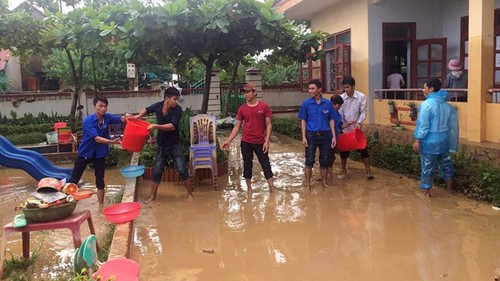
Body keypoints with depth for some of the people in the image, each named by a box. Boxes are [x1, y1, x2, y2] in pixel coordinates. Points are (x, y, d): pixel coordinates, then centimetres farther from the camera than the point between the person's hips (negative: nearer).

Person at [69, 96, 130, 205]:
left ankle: (101, 205, 17)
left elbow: (119, 119, -25)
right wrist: (111, 142, -44)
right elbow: (96, 138, -31)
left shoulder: (107, 117, -8)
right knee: (74, 179, 5)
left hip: (100, 154, 3)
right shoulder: (88, 120, -22)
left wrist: (125, 118, -49)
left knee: (100, 181, 7)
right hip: (85, 152, -3)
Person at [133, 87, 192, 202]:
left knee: (182, 169, -6)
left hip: (175, 145, -3)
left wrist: (156, 126, -32)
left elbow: (173, 126, -26)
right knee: (157, 171, 5)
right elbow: (146, 109, 15)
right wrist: (139, 115, -4)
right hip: (162, 145, 3)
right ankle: (153, 196, 19)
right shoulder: (158, 106, -6)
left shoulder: (177, 110, -17)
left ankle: (189, 193, 11)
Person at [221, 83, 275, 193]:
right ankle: (249, 189, 22)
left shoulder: (264, 106, -6)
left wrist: (267, 141, -12)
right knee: (247, 165, 10)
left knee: (266, 165, 3)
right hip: (246, 142, 2)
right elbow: (237, 126, 5)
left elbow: (268, 124, -4)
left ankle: (272, 189, 10)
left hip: (260, 142, -2)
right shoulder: (242, 108, 0)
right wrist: (228, 140, -3)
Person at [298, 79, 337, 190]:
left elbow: (331, 120, 4)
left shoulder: (328, 103, -1)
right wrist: (303, 137, -7)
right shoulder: (306, 103, -4)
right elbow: (303, 120, -1)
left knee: (325, 160, 10)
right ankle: (307, 184, 12)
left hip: (325, 135, 1)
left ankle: (324, 182, 26)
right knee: (309, 160, 1)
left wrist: (334, 136, -1)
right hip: (311, 135, -1)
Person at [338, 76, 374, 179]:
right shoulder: (341, 97, -5)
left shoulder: (361, 97, -9)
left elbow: (363, 112, -8)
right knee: (344, 150, 8)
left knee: (363, 149, 1)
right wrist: (342, 124, -20)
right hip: (345, 129, 1)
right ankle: (343, 170, 24)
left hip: (357, 128, -1)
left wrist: (359, 122, -24)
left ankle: (368, 170, 12)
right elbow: (339, 113, -5)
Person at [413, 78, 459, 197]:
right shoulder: (447, 105, 7)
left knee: (427, 166, 3)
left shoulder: (427, 104, -16)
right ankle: (449, 188, 32)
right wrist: (451, 141, 18)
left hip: (430, 141, -7)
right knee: (445, 163, 19)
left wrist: (417, 140, -14)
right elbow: (453, 125, 11)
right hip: (444, 140, 7)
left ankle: (426, 191, 11)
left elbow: (423, 125, -18)